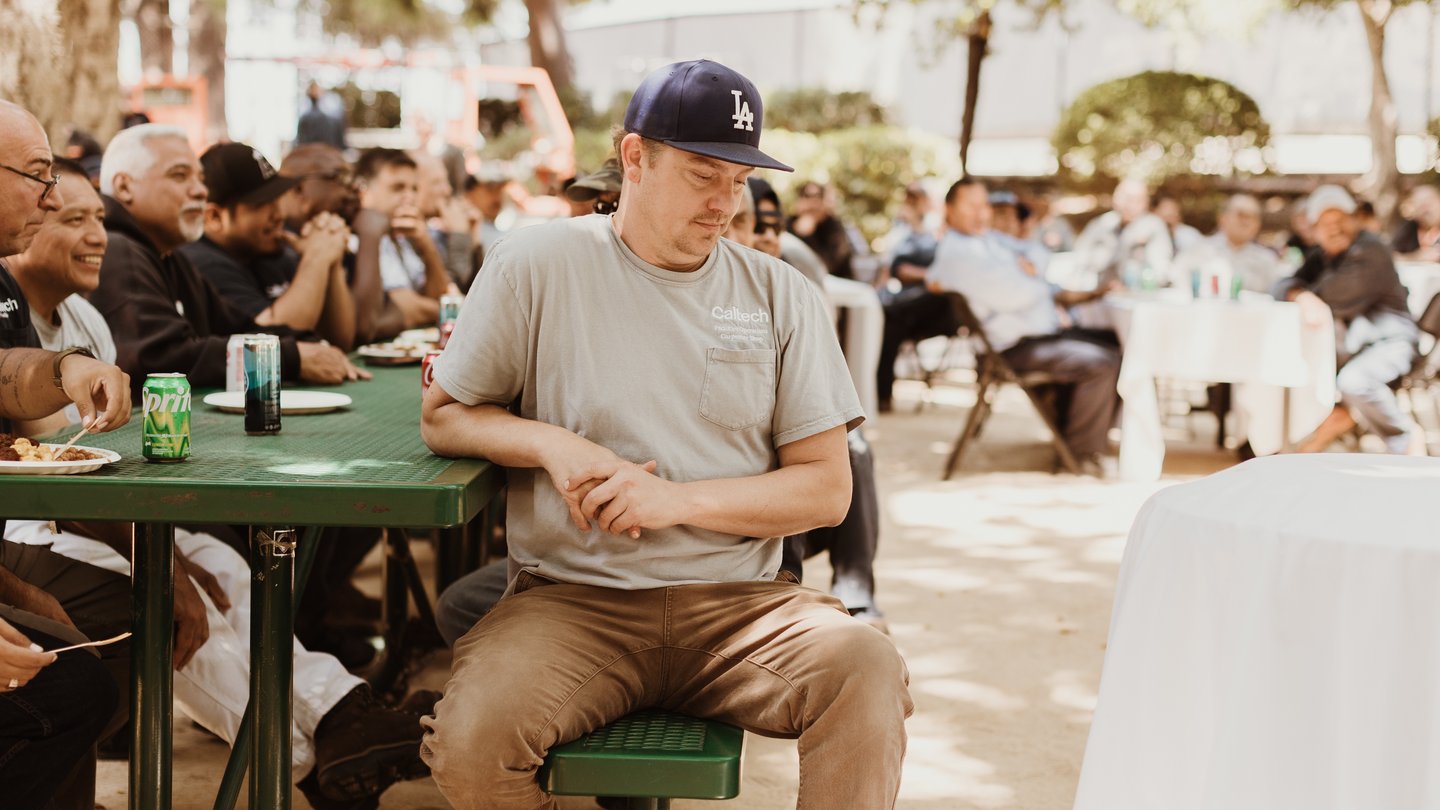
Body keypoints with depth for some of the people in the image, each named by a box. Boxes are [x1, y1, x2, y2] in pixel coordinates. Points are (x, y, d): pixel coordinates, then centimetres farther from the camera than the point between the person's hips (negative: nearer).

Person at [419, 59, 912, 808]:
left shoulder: (780, 295, 8)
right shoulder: (537, 264, 3)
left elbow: (826, 489, 5)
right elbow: (442, 417, 10)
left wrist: (679, 500, -11)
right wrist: (550, 446, -10)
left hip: (737, 603, 1)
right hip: (572, 598, 0)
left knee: (868, 673, -30)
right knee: (470, 739, -29)